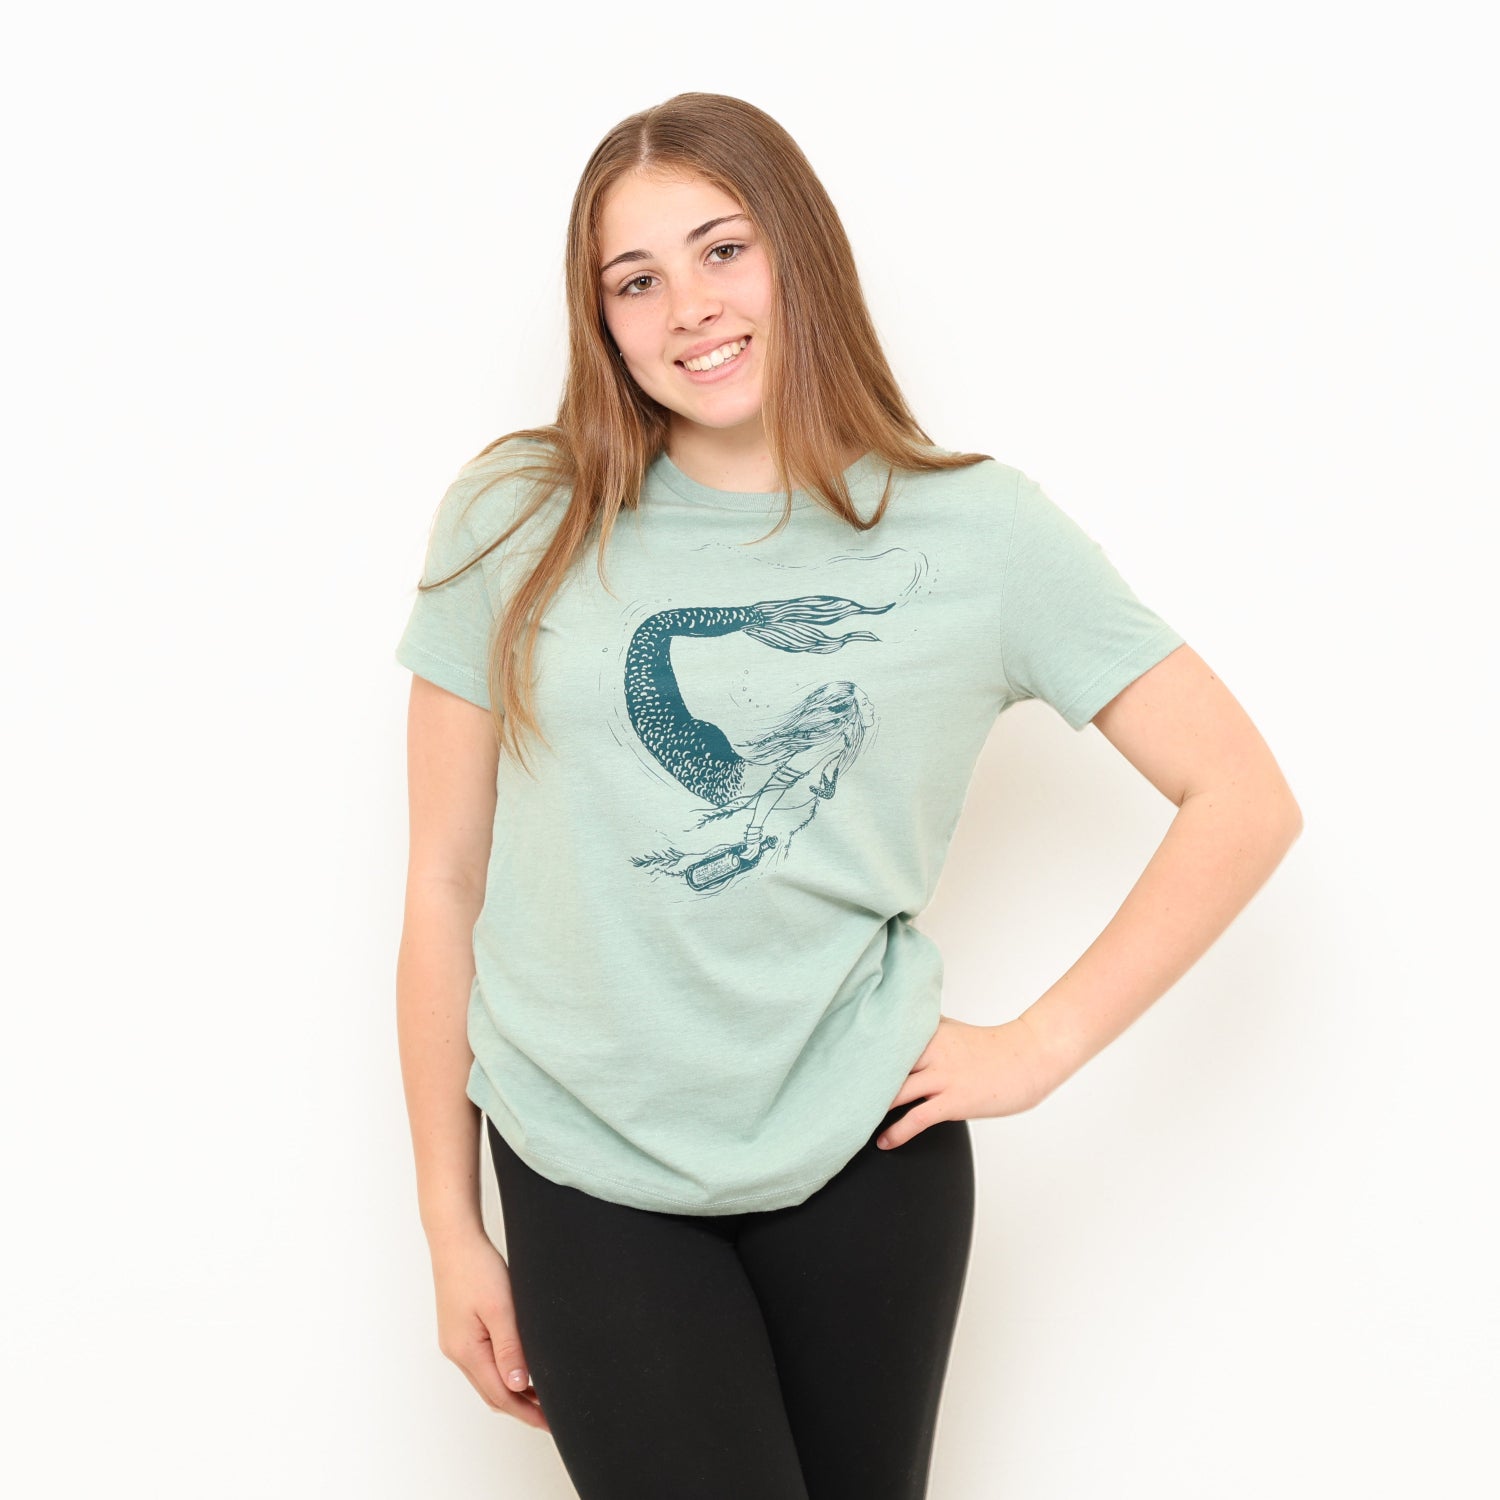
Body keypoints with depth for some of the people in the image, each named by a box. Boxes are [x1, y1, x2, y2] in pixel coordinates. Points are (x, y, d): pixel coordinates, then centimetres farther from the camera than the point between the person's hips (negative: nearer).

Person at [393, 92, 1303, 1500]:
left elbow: (1244, 800, -1)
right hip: (586, 1177, 0)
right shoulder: (516, 520, -2)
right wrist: (451, 1226, 1)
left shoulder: (975, 529, -3)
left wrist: (1039, 1047, -5)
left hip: (864, 1158, 1)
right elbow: (447, 882, 0)